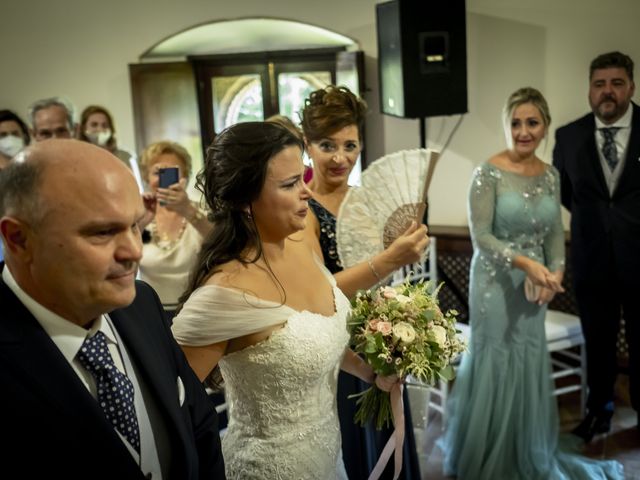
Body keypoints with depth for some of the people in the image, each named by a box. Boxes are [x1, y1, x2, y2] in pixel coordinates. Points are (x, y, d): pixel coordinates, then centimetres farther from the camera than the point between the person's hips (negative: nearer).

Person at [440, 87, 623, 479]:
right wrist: (525, 262, -25)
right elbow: (481, 236, -16)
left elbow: (555, 233, 8)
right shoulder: (489, 173, -12)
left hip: (534, 284, 5)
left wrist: (555, 272, -9)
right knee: (495, 364, 6)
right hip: (496, 283, -5)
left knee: (531, 365, 14)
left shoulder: (551, 175, 5)